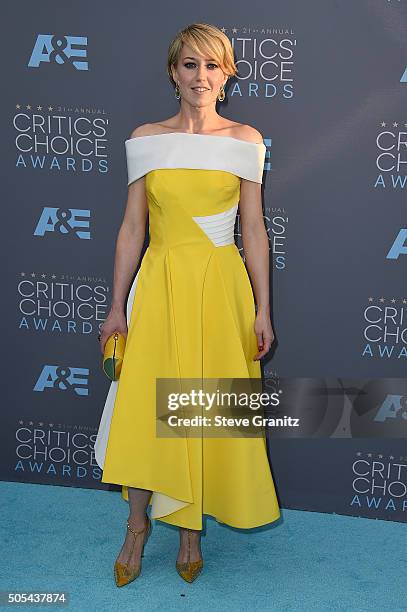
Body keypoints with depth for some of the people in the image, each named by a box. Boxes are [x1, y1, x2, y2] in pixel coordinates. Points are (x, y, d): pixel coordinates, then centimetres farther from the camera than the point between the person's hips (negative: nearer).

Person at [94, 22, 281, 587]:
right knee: (145, 405, 1)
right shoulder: (146, 139, 3)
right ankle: (138, 524, 22)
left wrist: (263, 309, 0)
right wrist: (117, 306, 1)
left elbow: (254, 229, 3)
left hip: (221, 285, 0)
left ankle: (191, 529, 23)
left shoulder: (244, 141, 2)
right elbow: (132, 228, 4)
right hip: (160, 282, 1)